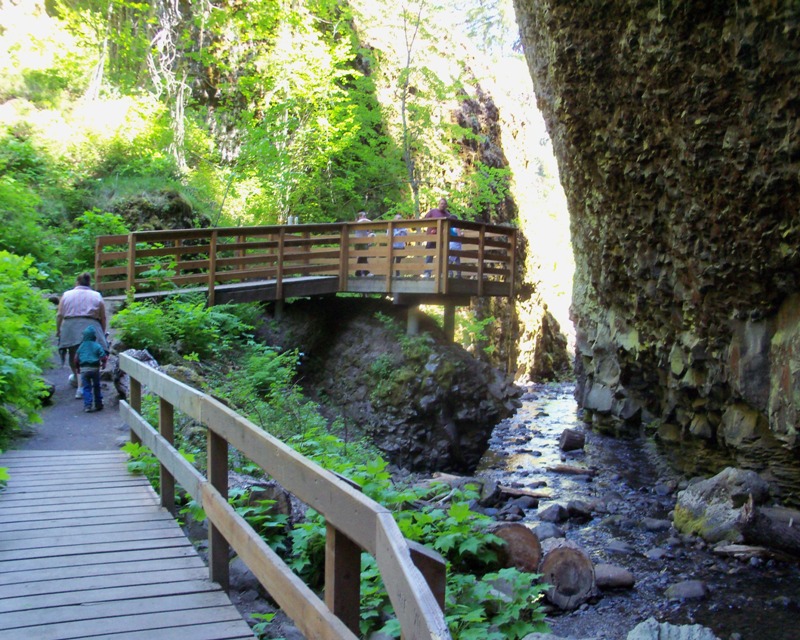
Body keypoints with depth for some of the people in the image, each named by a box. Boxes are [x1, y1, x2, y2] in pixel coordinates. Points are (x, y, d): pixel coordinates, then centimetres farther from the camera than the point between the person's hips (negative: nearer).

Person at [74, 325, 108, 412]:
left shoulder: (81, 346, 7)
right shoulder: (97, 346, 0)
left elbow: (76, 359, 7)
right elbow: (103, 357, -5)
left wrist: (77, 368, 22)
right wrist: (103, 364, 15)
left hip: (84, 369, 1)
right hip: (95, 368, -1)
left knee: (86, 387, 4)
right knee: (96, 386, 13)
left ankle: (87, 406, -5)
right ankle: (98, 405, 19)